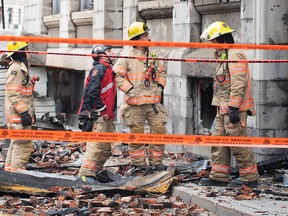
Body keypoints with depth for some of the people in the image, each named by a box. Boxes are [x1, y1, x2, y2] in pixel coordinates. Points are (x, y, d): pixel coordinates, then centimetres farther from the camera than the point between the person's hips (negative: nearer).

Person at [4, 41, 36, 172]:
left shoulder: (21, 68, 19)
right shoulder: (15, 69, -14)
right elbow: (13, 94, -21)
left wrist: (31, 112, 25)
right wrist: (24, 112, -22)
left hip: (20, 116, 11)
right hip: (19, 117, -11)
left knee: (16, 144, 16)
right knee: (24, 145, -13)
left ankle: (9, 169, 23)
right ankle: (17, 171, -13)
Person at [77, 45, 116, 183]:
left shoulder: (108, 69, 22)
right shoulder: (99, 69, -10)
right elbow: (92, 91, -20)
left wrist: (110, 112, 18)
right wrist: (102, 109, -17)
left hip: (106, 116, 10)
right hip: (98, 115, -10)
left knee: (106, 147, 12)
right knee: (96, 144, -14)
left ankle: (97, 171, 20)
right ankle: (86, 173, -13)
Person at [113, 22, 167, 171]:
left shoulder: (152, 57, 12)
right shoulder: (127, 58, -4)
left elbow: (161, 72, 26)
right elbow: (117, 75, -8)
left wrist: (160, 85, 11)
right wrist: (130, 89, -11)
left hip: (153, 101, 5)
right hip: (135, 103, -5)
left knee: (159, 129, 0)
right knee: (137, 132, 1)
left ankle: (155, 161, 10)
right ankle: (138, 161, 12)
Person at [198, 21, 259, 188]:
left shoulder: (235, 55, -13)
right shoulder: (224, 56, 21)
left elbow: (238, 85, -21)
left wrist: (234, 108, -25)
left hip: (234, 110, -11)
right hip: (224, 110, 11)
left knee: (238, 144, -7)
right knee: (219, 143, 11)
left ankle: (250, 178, 0)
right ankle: (219, 177, 17)